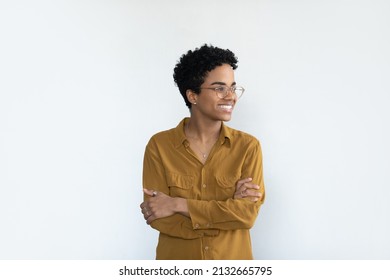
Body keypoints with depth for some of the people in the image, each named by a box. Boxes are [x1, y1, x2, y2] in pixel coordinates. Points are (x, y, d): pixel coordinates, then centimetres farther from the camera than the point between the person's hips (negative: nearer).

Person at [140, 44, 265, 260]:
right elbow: (158, 218, -14)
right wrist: (229, 207, -18)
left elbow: (248, 213, -16)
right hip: (176, 260, 0)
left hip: (233, 260, 1)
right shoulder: (159, 145, -9)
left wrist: (178, 205, -20)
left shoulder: (248, 146, -8)